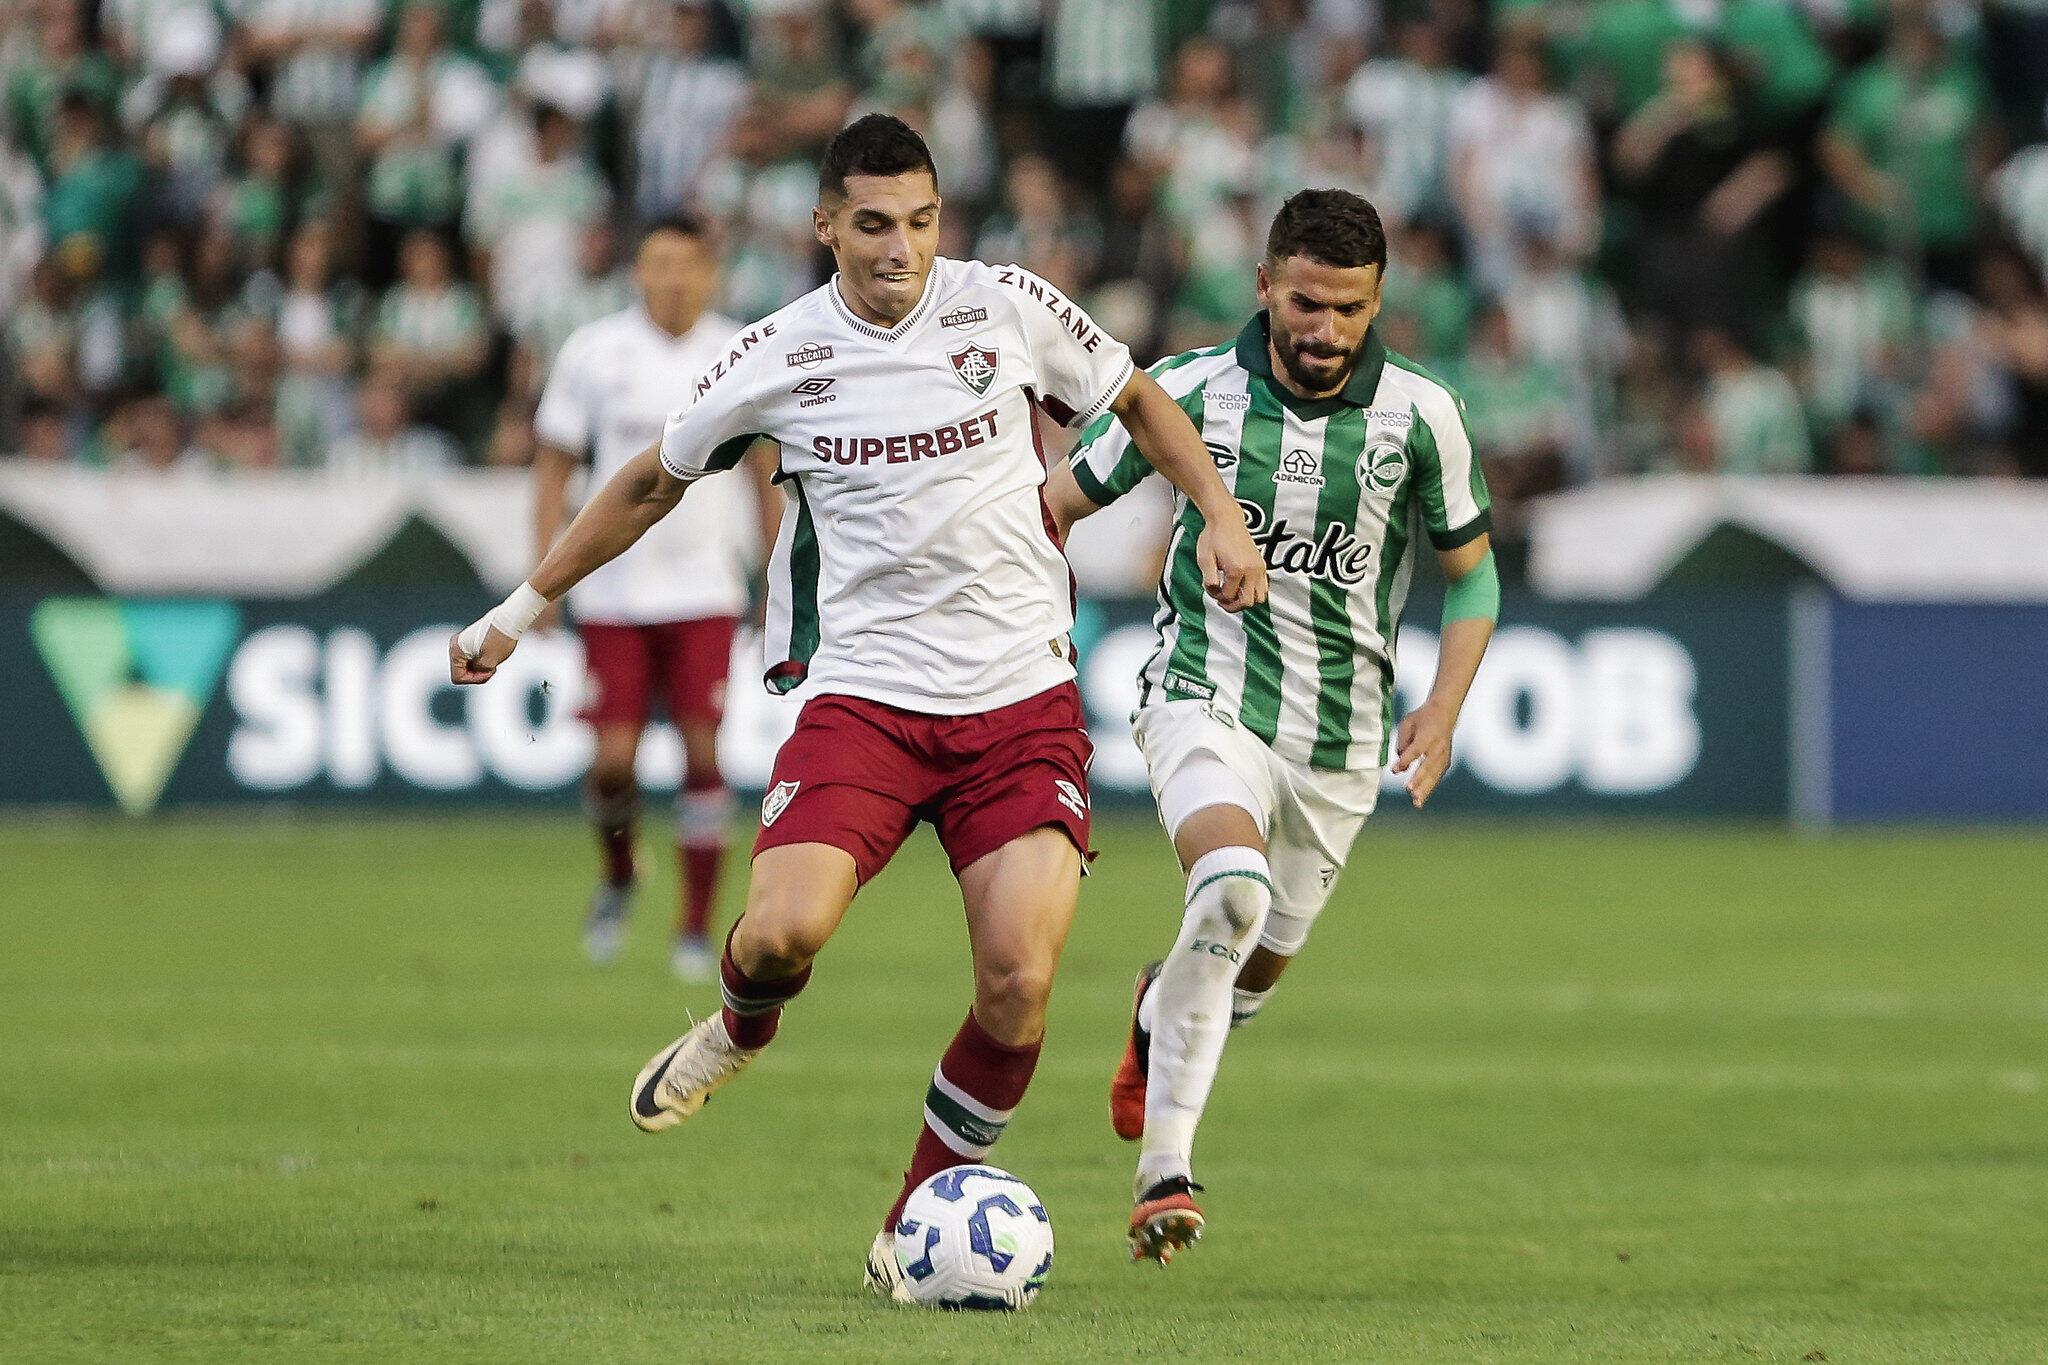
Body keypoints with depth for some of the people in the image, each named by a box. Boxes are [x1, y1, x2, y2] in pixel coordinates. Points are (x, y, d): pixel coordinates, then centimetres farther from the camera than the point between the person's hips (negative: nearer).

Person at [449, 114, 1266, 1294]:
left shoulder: (1009, 308, -1)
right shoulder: (778, 359, -1)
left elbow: (1139, 401, 17)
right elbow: (652, 485, 16)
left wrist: (1221, 516, 3)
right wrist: (523, 609, 20)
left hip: (1022, 698, 1)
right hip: (863, 696, -1)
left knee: (1021, 986, -13)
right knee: (787, 929, -23)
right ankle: (743, 1027, 17)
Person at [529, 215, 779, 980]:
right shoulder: (593, 353, 0)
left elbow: (765, 472, 13)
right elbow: (554, 465, 6)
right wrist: (543, 572, -1)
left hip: (705, 590, 0)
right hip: (611, 591, 0)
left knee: (703, 750, -9)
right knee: (613, 758, -5)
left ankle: (697, 927, -1)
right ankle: (618, 874, 27)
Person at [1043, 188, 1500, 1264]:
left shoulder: (1420, 416, -5)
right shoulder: (1194, 390, -9)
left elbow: (1470, 570, 8)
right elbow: (1052, 506, 3)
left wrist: (1443, 709, -6)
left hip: (1343, 732, 3)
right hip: (1206, 696, -3)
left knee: (1257, 967, 15)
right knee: (1233, 889, -31)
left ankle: (1158, 1017, 53)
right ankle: (1164, 1166, -26)